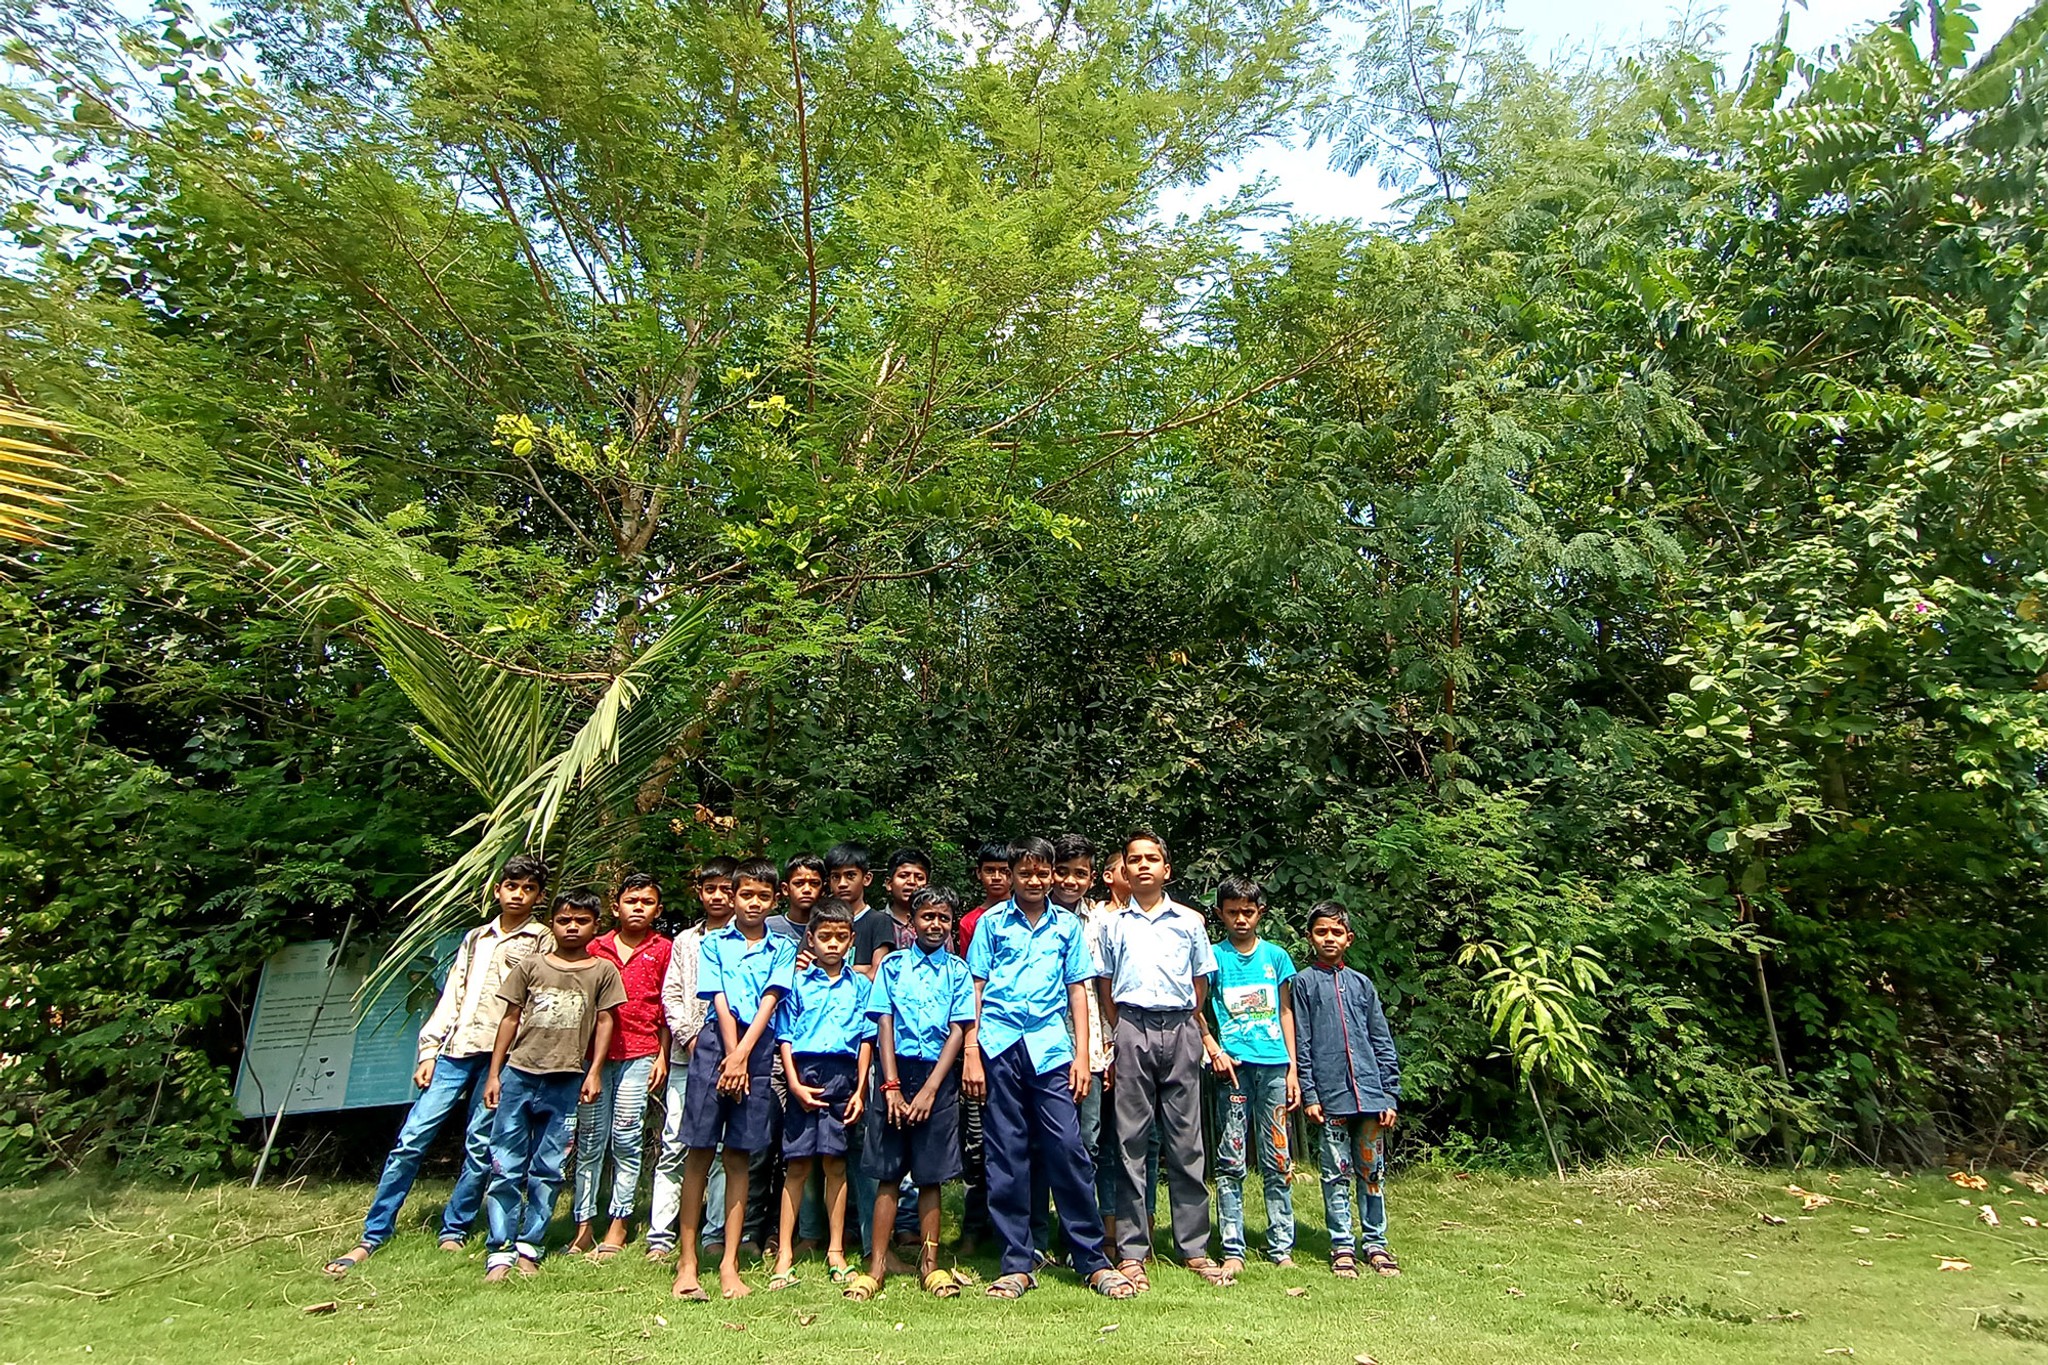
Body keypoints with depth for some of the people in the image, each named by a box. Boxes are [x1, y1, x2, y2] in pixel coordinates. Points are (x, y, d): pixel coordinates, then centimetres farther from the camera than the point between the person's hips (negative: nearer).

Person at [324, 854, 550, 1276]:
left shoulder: (542, 941, 5)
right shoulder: (475, 937, 19)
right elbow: (450, 997, 16)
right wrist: (428, 1051, 7)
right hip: (455, 1049, 4)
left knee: (480, 1147, -1)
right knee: (412, 1138, -1)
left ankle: (454, 1232, 15)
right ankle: (373, 1236, 9)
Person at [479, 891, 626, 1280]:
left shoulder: (603, 971, 4)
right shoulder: (529, 966, 6)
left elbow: (605, 1021, 5)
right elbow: (510, 1018, 9)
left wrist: (594, 1072, -1)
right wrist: (494, 1074, 7)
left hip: (566, 1082, -1)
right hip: (519, 1075, 1)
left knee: (548, 1171, 5)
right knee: (505, 1167, 2)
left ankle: (528, 1247, 17)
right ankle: (499, 1251, 10)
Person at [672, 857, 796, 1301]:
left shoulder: (782, 949, 10)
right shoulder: (714, 942, 9)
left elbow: (769, 1002, -1)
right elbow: (720, 1003, 0)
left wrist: (742, 1056, -11)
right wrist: (730, 1057, -9)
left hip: (758, 1048, 1)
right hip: (716, 1042, 0)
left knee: (738, 1156, 6)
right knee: (699, 1151, 1)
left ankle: (729, 1264, 13)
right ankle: (688, 1261, 11)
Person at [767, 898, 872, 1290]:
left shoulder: (860, 986, 9)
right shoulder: (799, 983, 5)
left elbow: (866, 1039, 8)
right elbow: (785, 1037, 3)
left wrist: (860, 1089, 1)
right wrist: (795, 1083, -7)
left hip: (843, 1075, 1)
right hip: (804, 1073, -1)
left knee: (835, 1163, 7)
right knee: (798, 1165, 3)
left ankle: (836, 1251, 18)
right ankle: (785, 1253, 12)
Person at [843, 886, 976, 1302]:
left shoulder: (958, 971, 5)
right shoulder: (892, 965, 6)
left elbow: (958, 1031, 0)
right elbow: (884, 1025, 1)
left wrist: (930, 1089, -8)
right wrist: (892, 1086, -7)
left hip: (938, 1076, 0)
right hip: (895, 1070, 0)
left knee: (931, 1175, 7)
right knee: (888, 1174, 5)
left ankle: (930, 1263, 18)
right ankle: (877, 1264, 14)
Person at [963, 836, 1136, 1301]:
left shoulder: (1067, 925, 11)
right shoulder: (991, 922, 8)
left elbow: (1077, 990, 11)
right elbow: (976, 987, 6)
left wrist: (1082, 1055, 4)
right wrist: (971, 1052, -1)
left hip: (1050, 1047, 0)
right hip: (998, 1046, 0)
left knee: (1067, 1149, -4)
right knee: (1006, 1157, 5)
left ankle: (1094, 1261, 9)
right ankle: (1017, 1264, 17)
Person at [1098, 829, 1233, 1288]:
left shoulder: (1189, 921, 10)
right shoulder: (1114, 923, 9)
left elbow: (1201, 984, 14)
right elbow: (1107, 988, 11)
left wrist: (1202, 1035, 12)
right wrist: (1120, 1036, 6)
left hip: (1180, 1030, 1)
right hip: (1133, 1030, 0)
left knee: (1186, 1142, 5)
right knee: (1131, 1141, 2)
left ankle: (1194, 1248, 15)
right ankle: (1131, 1251, 9)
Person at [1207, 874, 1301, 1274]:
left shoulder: (1276, 955, 10)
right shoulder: (1214, 956, 3)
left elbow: (1286, 1013, 13)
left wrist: (1293, 1069, 8)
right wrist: (1216, 1052, -11)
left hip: (1274, 1066, 2)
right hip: (1234, 1066, -2)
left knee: (1277, 1162, 7)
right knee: (1230, 1162, 1)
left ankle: (1282, 1247, 18)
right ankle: (1233, 1250, 9)